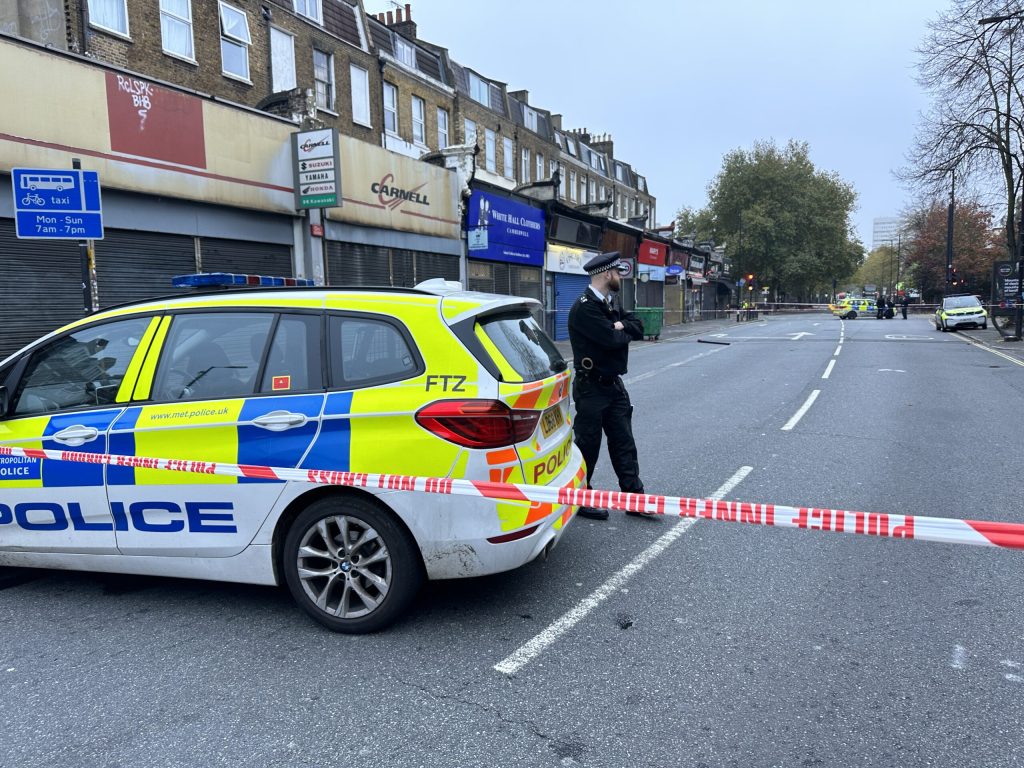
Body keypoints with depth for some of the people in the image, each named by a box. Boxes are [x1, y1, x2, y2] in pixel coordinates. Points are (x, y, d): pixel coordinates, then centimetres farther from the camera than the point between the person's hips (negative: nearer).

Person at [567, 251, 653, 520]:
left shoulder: (608, 304, 13)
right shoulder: (585, 307, -17)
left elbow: (638, 327, 6)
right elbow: (613, 339, -25)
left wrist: (620, 326, -14)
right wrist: (625, 331, -4)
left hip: (614, 384, 9)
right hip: (591, 387, -9)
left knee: (624, 443, 9)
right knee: (588, 445, 3)